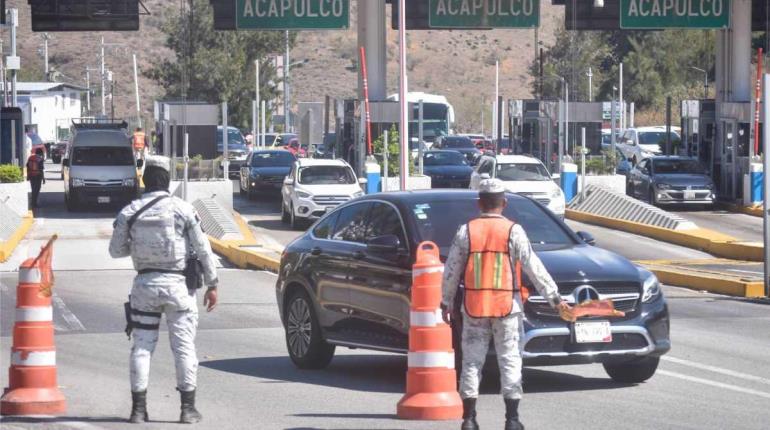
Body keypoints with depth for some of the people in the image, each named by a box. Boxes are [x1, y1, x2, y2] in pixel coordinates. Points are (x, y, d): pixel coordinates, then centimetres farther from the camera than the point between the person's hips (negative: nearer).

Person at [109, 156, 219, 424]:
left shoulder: (129, 213, -1)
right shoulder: (183, 209, -5)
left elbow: (116, 250, 6)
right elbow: (203, 250, -3)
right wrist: (212, 284, 4)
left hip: (144, 284, 2)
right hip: (177, 283, -1)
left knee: (142, 346, 7)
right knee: (184, 346, 4)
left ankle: (138, 408, 5)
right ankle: (188, 408, 4)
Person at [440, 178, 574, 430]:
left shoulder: (466, 231, 1)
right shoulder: (513, 231, -4)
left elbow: (451, 271, 5)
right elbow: (534, 268, -6)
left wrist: (446, 302, 15)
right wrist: (555, 299, -3)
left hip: (474, 306, 2)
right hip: (507, 306, -1)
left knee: (472, 361, 7)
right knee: (510, 361, 4)